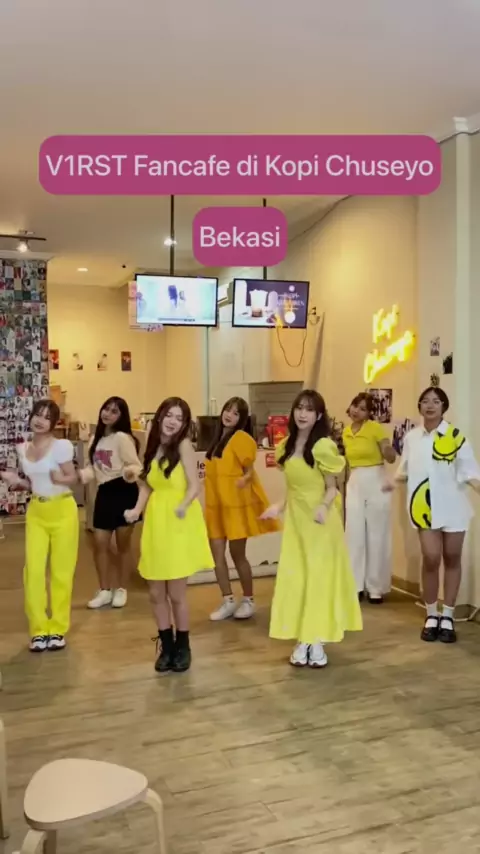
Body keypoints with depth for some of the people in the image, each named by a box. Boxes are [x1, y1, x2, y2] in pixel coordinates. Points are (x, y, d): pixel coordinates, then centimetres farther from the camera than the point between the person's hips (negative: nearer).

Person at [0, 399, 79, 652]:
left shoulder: (61, 446, -12)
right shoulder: (23, 449, 6)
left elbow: (73, 479, -8)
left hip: (62, 510, -4)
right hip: (36, 512, 5)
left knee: (61, 572, 2)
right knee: (33, 570, -2)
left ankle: (57, 629, 15)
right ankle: (39, 629, 10)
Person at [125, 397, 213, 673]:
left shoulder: (184, 446, -8)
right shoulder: (153, 447, 9)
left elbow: (194, 486, -14)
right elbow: (147, 485, 13)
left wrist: (183, 505, -33)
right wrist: (137, 509, -4)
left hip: (180, 525, -5)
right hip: (156, 523, 5)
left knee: (176, 593, 1)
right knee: (156, 593, 9)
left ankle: (183, 647, 21)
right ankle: (166, 646, 26)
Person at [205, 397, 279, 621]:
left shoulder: (242, 438, -10)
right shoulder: (218, 438, 11)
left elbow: (250, 470, -10)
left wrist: (244, 480, -31)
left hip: (237, 503, -7)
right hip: (216, 503, 7)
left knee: (237, 554, 2)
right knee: (216, 554, 4)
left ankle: (248, 601, 19)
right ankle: (228, 601, 15)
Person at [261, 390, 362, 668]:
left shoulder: (323, 446, -13)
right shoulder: (287, 445, 7)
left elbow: (332, 487, -9)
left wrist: (324, 507, -26)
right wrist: (280, 506, 2)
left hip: (319, 520, -6)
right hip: (295, 518, 6)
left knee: (320, 577, 2)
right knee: (295, 578, 5)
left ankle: (318, 642, 13)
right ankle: (302, 641, 15)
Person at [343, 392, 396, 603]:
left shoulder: (376, 428, -8)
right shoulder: (346, 432, 8)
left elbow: (391, 458, -11)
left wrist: (388, 447, -31)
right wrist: (344, 486, 16)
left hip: (376, 483, -5)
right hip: (354, 485, 5)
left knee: (376, 536, 2)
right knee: (354, 535, 5)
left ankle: (376, 588, 11)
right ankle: (356, 586, 14)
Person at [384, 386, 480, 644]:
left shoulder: (455, 436, -5)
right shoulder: (411, 437, 3)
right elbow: (406, 470, 12)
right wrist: (394, 481, -6)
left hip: (452, 504, -1)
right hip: (426, 505, 1)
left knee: (452, 558, 8)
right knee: (431, 558, -7)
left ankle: (447, 617, 21)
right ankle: (431, 616, 12)